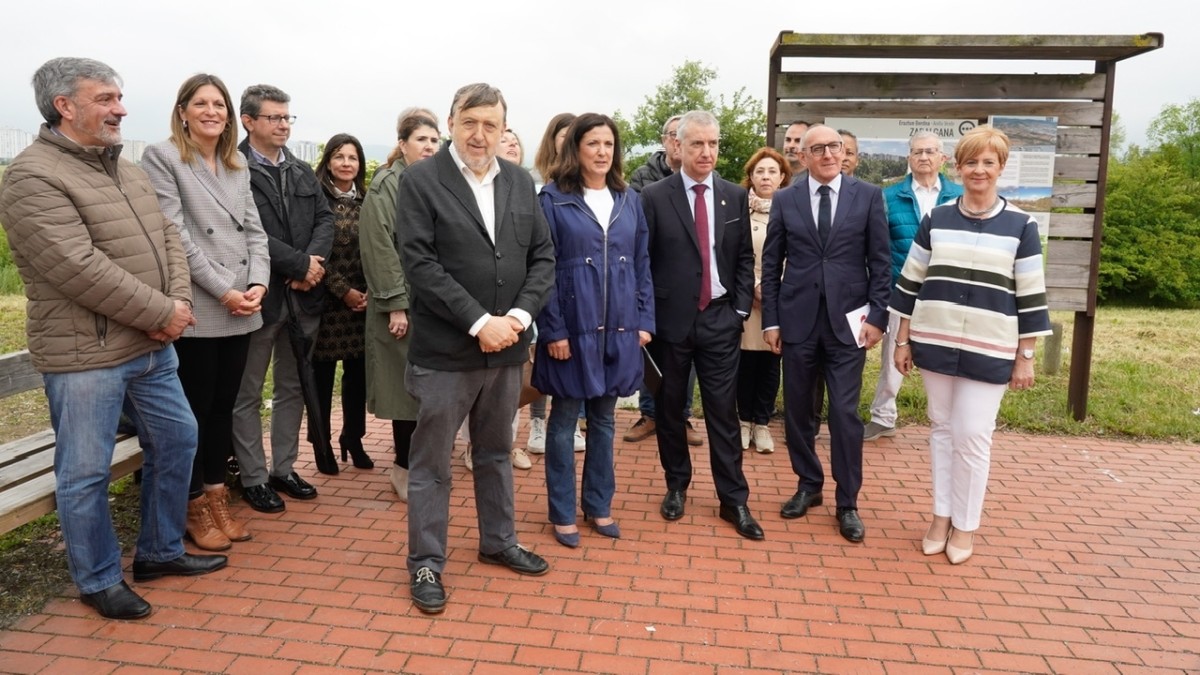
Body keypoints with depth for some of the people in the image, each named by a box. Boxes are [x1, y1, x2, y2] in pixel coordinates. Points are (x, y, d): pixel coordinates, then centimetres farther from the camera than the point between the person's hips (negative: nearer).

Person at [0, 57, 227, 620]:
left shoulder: (125, 169, 13)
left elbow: (168, 238, 8)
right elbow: (79, 268, -22)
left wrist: (178, 305, -8)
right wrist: (162, 312, -17)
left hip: (153, 346, 8)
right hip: (85, 355, -8)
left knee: (177, 441, 16)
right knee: (85, 473, 5)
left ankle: (160, 551, 33)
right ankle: (98, 581, 24)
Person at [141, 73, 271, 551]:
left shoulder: (237, 165, 16)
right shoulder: (162, 157, -3)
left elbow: (254, 229, 11)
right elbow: (175, 235, -11)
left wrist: (258, 284, -4)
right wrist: (224, 291, -14)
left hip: (241, 309, 6)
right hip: (196, 309, -6)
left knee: (224, 405, 12)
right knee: (196, 408, 4)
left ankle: (217, 498, 24)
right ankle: (195, 507, 18)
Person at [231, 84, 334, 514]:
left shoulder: (303, 172, 14)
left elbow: (325, 219, 6)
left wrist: (312, 262, -11)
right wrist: (300, 264, -16)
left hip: (303, 296, 7)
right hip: (260, 295, -7)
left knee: (293, 388, 15)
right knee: (248, 394, 6)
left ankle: (283, 469, 28)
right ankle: (254, 478, 17)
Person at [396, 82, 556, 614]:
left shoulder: (520, 182, 8)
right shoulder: (421, 180, -6)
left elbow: (543, 256, 6)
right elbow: (420, 262, -14)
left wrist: (519, 316, -10)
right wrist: (478, 322, -19)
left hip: (506, 347, 5)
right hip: (444, 349, -4)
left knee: (496, 453, 19)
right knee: (430, 461, 7)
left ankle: (498, 542, 36)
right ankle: (426, 563, 22)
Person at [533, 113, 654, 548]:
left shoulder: (630, 201, 9)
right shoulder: (553, 199, -5)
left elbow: (642, 264, 10)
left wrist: (644, 320, 3)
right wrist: (553, 329, -14)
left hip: (619, 328, 4)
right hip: (572, 327, -4)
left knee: (603, 419, 14)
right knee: (564, 420, 6)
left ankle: (598, 505, 28)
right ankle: (562, 512, 20)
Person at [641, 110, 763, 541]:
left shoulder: (735, 196, 6)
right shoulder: (655, 196, -3)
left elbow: (745, 258, 10)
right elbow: (642, 261, -2)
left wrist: (740, 309, 1)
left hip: (719, 319, 1)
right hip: (670, 320, -1)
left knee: (723, 412, 4)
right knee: (669, 409, 11)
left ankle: (734, 500, 15)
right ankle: (676, 486, 29)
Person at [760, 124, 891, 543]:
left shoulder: (868, 196, 2)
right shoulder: (785, 200, 4)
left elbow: (880, 262, 2)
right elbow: (771, 265, 6)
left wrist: (877, 316, -4)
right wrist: (770, 320, 2)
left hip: (847, 321, -1)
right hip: (797, 321, 2)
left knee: (844, 414, -1)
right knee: (798, 410, 10)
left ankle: (847, 503, 14)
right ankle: (808, 485, 29)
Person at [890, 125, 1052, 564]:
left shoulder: (1020, 225, -2)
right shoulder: (935, 220, 4)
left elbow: (1030, 296, 0)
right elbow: (910, 283, 7)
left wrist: (1025, 357, -1)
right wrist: (903, 340, 5)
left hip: (989, 351, -2)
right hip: (935, 343, 2)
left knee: (973, 437, 0)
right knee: (941, 428, 11)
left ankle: (965, 526, 17)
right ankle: (940, 516, 24)